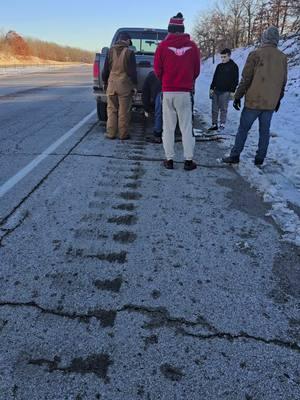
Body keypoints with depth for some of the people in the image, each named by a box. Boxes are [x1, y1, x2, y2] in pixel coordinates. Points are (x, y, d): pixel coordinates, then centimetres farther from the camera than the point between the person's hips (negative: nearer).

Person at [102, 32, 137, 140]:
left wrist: (105, 82, 19)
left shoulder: (111, 51, 6)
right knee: (123, 111, 2)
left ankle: (111, 133, 9)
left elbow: (105, 69, 9)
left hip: (112, 84, 3)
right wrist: (134, 84, 3)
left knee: (111, 110, 9)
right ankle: (123, 134, 6)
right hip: (125, 86, -3)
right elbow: (132, 71, -5)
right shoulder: (129, 52, -5)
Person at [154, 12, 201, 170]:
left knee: (168, 127, 7)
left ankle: (169, 159, 9)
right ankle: (188, 160, 6)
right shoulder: (192, 46, 1)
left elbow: (157, 70, 2)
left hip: (168, 92, 0)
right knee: (186, 127, 5)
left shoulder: (163, 45, -3)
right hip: (185, 92, 1)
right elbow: (197, 70, 7)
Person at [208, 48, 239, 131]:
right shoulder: (219, 66, 15)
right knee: (214, 108, 4)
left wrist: (233, 91, -11)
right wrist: (212, 88, 11)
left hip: (226, 91, -5)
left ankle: (222, 124, -1)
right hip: (216, 90, 5)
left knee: (223, 108, -6)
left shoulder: (233, 66, 0)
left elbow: (235, 80, -4)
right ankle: (214, 124, 10)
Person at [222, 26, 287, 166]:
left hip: (253, 101, -4)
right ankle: (260, 159, 13)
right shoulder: (283, 58, 7)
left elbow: (245, 78, -9)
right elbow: (283, 82, 13)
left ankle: (234, 156, 5)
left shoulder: (256, 54, -8)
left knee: (243, 129, 3)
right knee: (264, 131, 10)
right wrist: (278, 100, 23)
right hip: (271, 103, 4)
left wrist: (237, 96, -1)